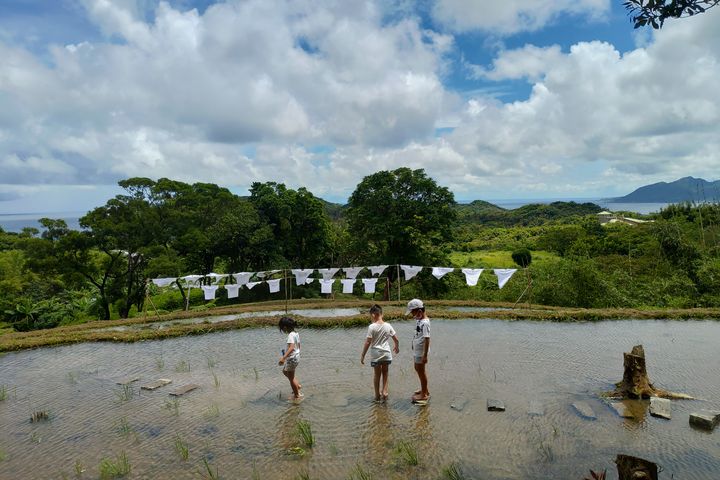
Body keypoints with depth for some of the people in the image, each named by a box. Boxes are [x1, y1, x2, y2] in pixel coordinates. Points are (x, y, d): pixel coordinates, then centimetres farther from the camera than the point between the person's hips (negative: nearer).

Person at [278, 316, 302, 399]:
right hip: (296, 356, 10)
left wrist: (283, 358, -44)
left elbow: (291, 347, -37)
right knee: (285, 371, 28)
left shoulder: (291, 335, -25)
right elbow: (298, 345, 15)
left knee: (291, 378, 8)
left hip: (292, 359, -10)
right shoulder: (296, 333, 4)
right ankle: (298, 385, 32)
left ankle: (297, 395, 23)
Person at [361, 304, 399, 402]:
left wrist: (362, 355, -6)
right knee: (385, 373, 19)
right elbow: (396, 339, 4)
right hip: (386, 353, 2)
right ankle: (384, 392, 12)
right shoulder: (388, 326, -2)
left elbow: (367, 342, -14)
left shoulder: (372, 327, -13)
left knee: (377, 374, 13)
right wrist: (397, 347, 24)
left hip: (375, 354, -2)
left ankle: (377, 395, 21)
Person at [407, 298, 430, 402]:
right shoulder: (418, 320, 5)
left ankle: (424, 394, 18)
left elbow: (427, 340, -25)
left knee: (421, 371, 3)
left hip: (421, 351, -9)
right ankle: (424, 390, 37)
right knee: (418, 369, 21)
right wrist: (413, 345, 21)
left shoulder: (424, 323, -24)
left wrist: (425, 355, -24)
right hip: (417, 350, 10)